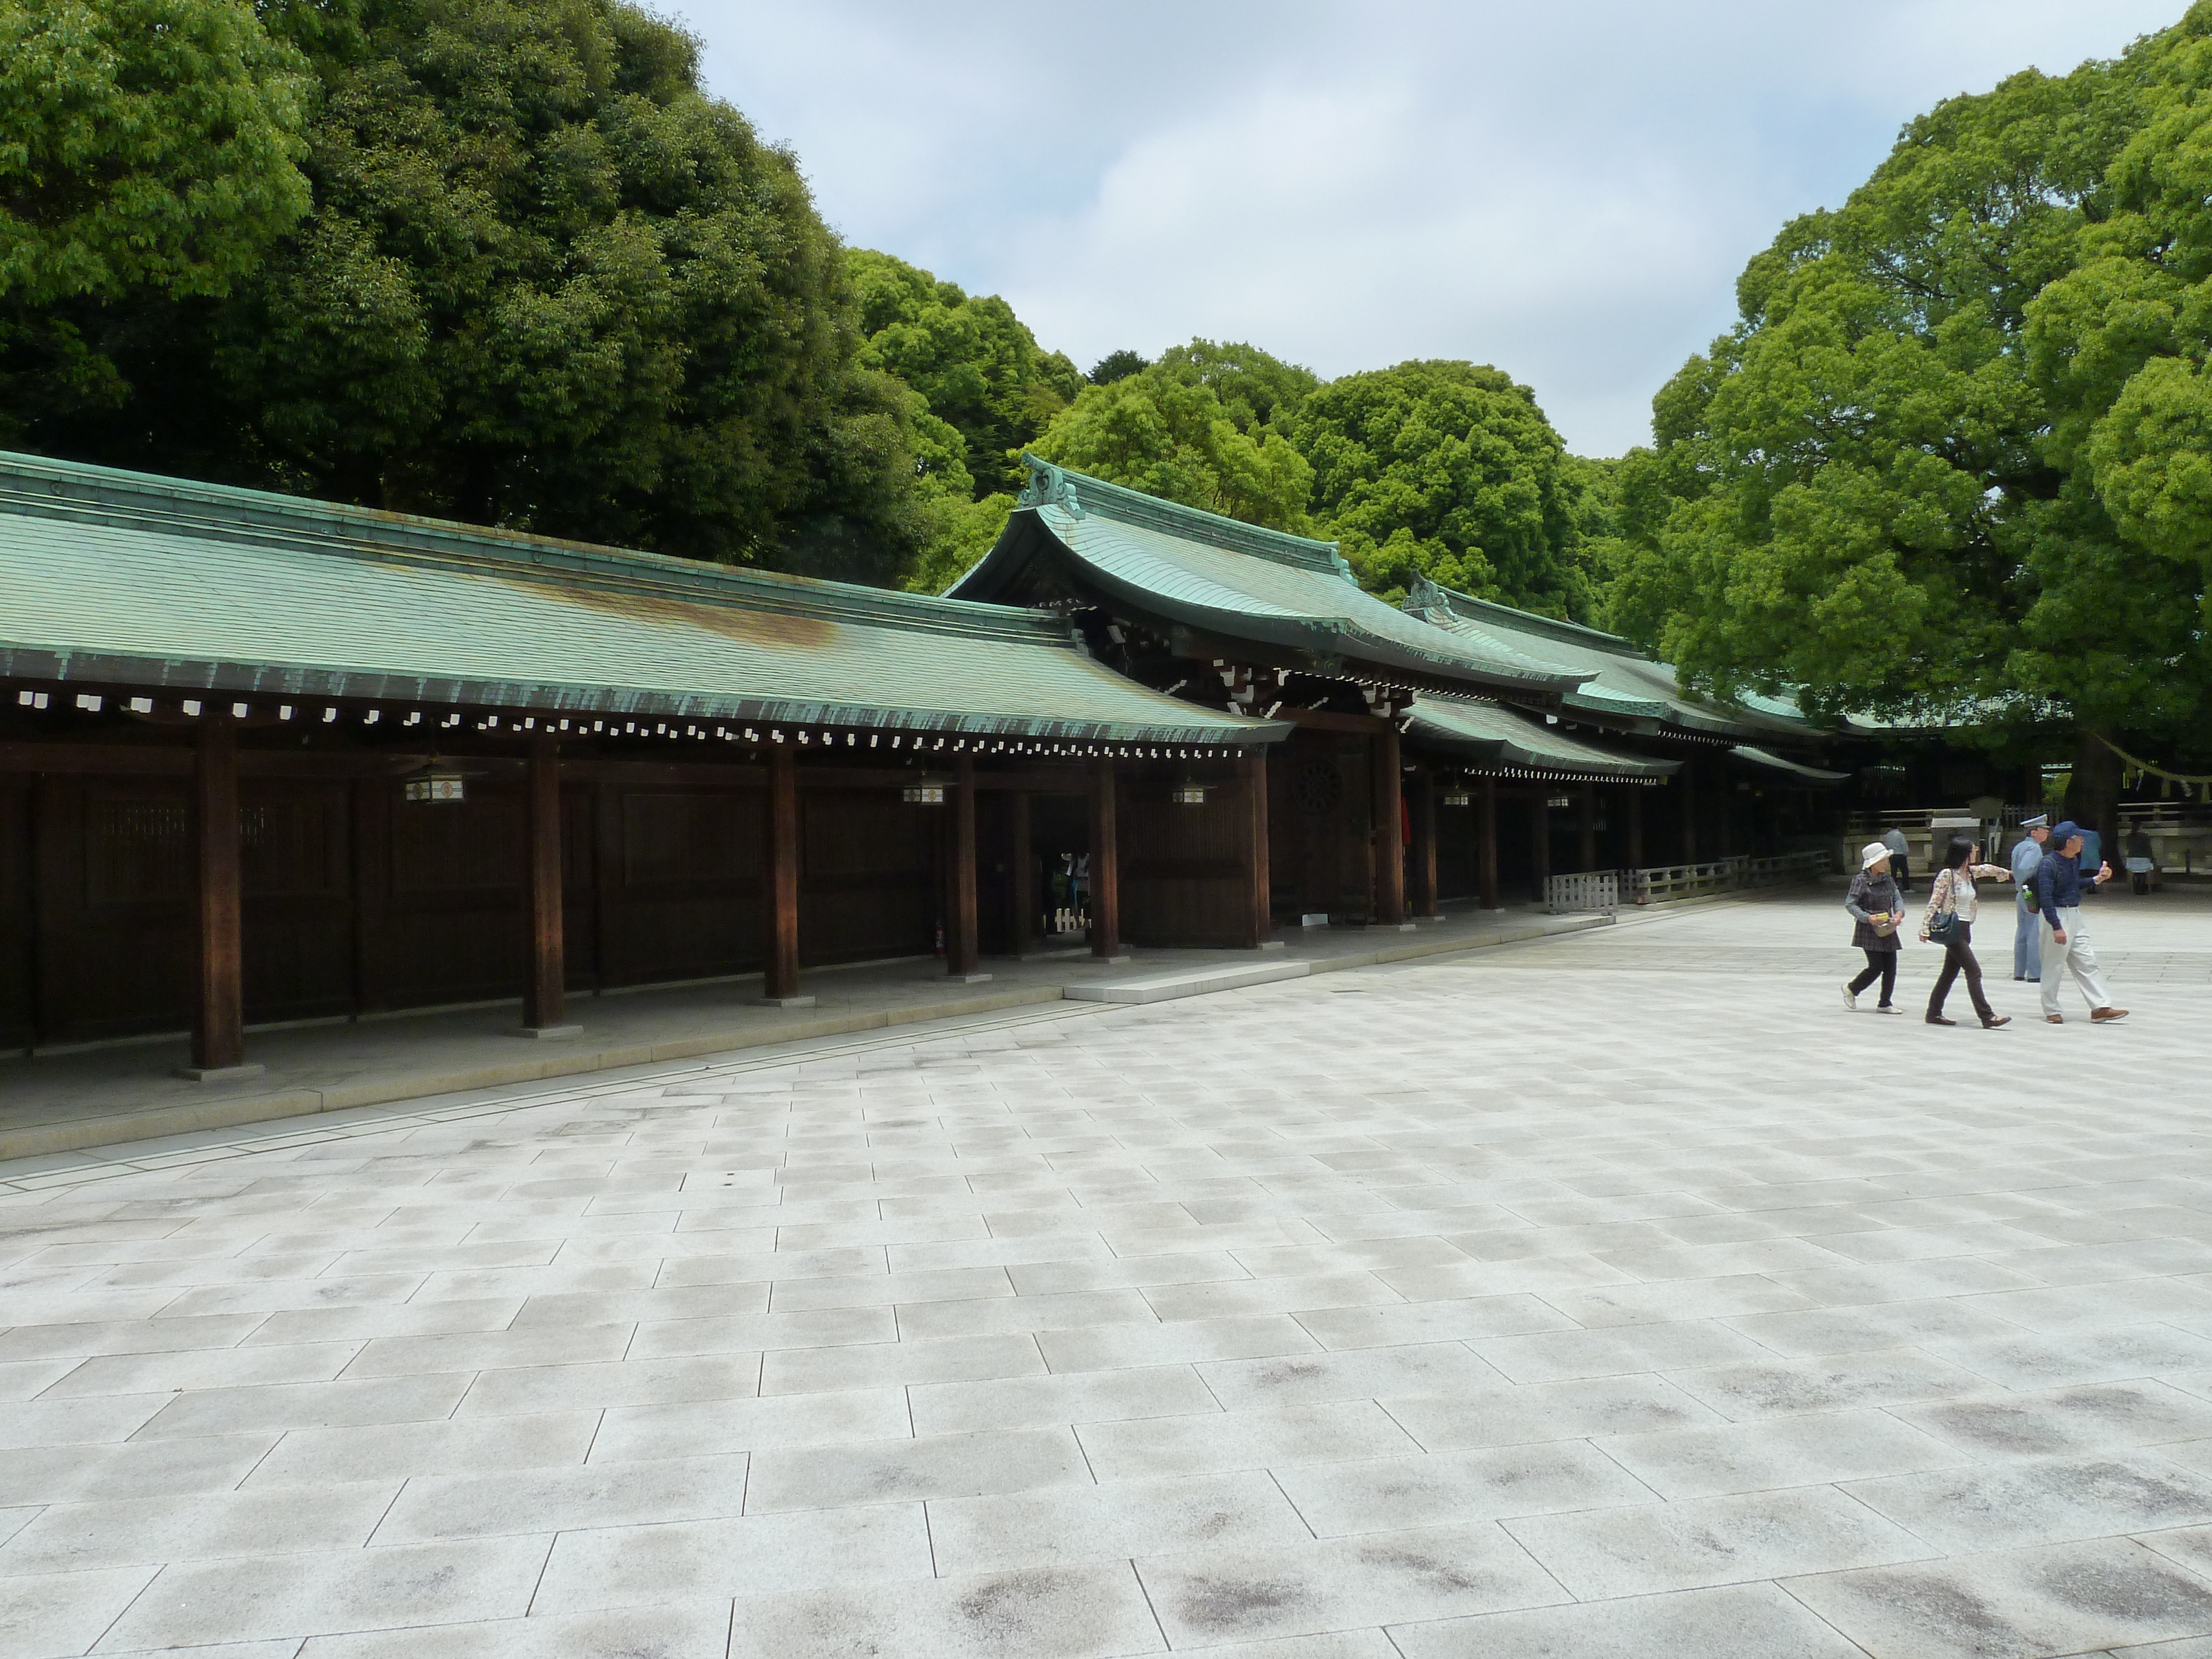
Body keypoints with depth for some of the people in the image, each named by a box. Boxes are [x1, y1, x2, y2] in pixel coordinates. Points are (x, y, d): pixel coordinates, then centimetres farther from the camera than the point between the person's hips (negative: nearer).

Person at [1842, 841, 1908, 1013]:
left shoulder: (1887, 879, 9)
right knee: (1876, 966, -8)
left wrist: (1899, 912, -13)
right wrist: (1868, 918, -24)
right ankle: (1851, 989, 16)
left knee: (1891, 967, 4)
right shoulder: (1861, 880, -10)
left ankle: (1885, 1004, 15)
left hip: (1887, 929, 7)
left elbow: (1897, 898, 8)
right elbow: (1850, 904, -12)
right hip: (1869, 929, -7)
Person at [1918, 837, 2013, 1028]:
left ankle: (1934, 1013, 18)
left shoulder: (1970, 872, 11)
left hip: (1965, 929, 9)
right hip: (1953, 928, -9)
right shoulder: (1947, 875, -12)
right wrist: (1925, 928, -16)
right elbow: (1934, 903, -13)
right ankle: (1987, 1017, -13)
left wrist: (2007, 873, 51)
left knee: (1950, 972, 11)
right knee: (1973, 971, -12)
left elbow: (1986, 870, 34)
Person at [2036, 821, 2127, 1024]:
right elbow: (2046, 898, -21)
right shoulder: (2048, 864, -17)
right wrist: (2056, 927, -25)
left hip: (2075, 916, 9)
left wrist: (2097, 879, 16)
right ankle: (2051, 1011, 12)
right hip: (2057, 917, -9)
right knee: (2054, 967, 1)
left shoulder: (2074, 860, 11)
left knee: (2088, 962, 6)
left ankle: (2101, 1007, 8)